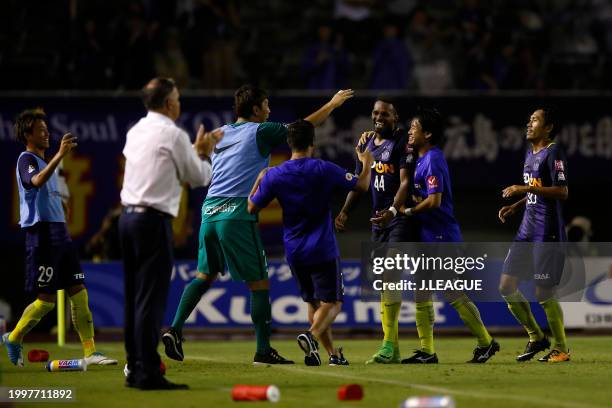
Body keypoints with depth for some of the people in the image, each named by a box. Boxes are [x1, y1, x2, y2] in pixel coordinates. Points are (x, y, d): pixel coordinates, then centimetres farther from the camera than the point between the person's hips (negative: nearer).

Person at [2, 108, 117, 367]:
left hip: (60, 233, 9)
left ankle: (90, 352, -2)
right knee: (47, 299, -6)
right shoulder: (27, 159, -8)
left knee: (78, 292, 0)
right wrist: (60, 155, -40)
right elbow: (36, 181, -31)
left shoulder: (45, 161, 22)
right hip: (41, 234, -9)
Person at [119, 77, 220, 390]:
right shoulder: (173, 134, -7)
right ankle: (148, 373, -10)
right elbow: (198, 177, 2)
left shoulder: (136, 132, 15)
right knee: (151, 298, -8)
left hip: (128, 217, 8)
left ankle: (134, 370, 13)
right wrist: (204, 155, 20)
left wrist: (196, 151, 28)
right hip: (153, 220, -8)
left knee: (134, 297, 11)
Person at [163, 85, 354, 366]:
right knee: (259, 283, 0)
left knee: (205, 275, 15)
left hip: (210, 211, 6)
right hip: (237, 214, -6)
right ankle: (263, 351, 1)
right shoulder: (259, 132, -1)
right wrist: (332, 104, 18)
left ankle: (175, 329, 0)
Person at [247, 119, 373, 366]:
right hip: (323, 250, -3)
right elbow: (362, 186, 0)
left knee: (313, 303, 17)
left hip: (294, 252, 3)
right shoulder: (325, 170, -9)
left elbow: (252, 208, 4)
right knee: (332, 302, 0)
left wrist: (259, 179, 18)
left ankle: (333, 354, 15)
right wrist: (366, 163, 20)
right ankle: (312, 336, -28)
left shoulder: (274, 175, -5)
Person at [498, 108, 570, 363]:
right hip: (527, 229, 9)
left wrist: (524, 189, -21)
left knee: (543, 293, -6)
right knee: (506, 287, 6)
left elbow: (561, 192, -20)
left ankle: (561, 348, 8)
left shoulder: (553, 153, -11)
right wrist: (514, 206, 12)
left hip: (547, 232, -9)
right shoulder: (530, 153, 17)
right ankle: (536, 337, 19)